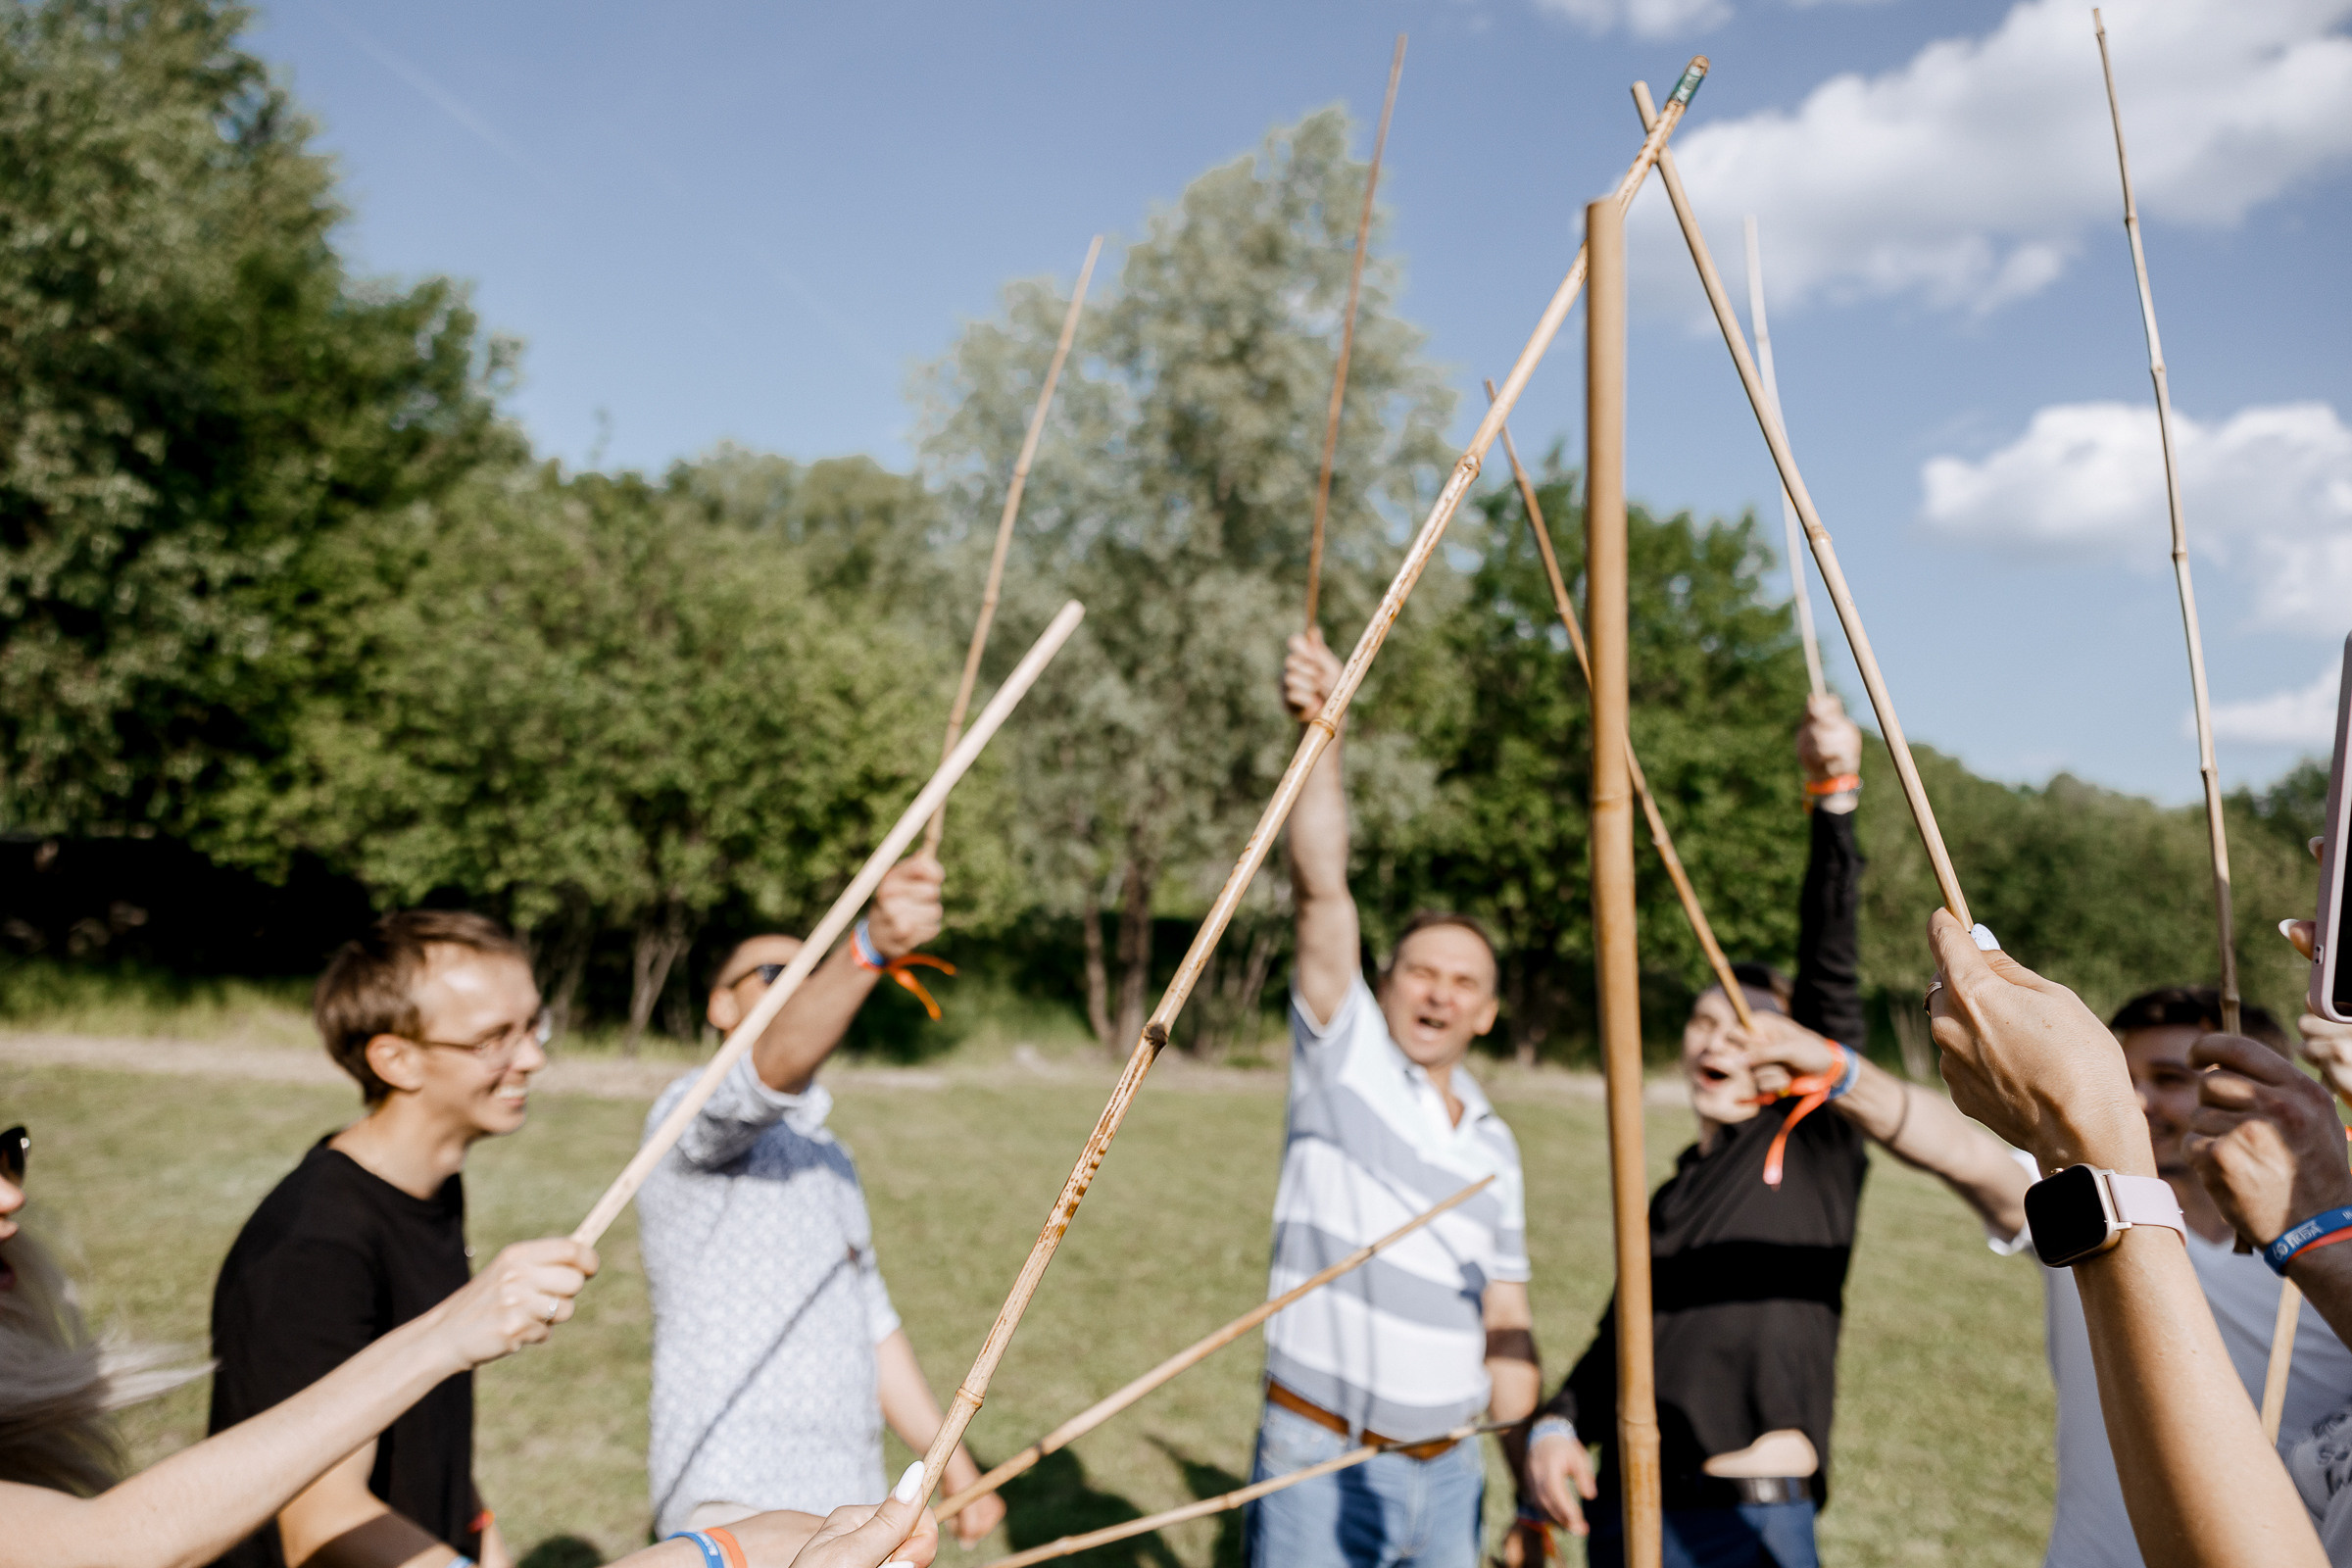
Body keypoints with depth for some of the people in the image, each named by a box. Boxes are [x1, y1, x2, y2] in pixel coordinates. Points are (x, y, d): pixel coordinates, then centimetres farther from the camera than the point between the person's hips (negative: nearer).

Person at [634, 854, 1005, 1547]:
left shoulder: (827, 1156, 20)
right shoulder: (690, 1112, -6)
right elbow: (774, 1064, -29)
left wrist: (954, 1464, 17)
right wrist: (869, 947, -46)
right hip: (739, 1498, -7)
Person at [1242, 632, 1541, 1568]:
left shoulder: (1494, 1147, 11)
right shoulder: (1344, 1057, -4)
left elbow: (1505, 1325, 15)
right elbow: (1323, 891, -19)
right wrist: (1321, 734, -29)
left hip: (1446, 1473, 5)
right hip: (1321, 1463, -5)